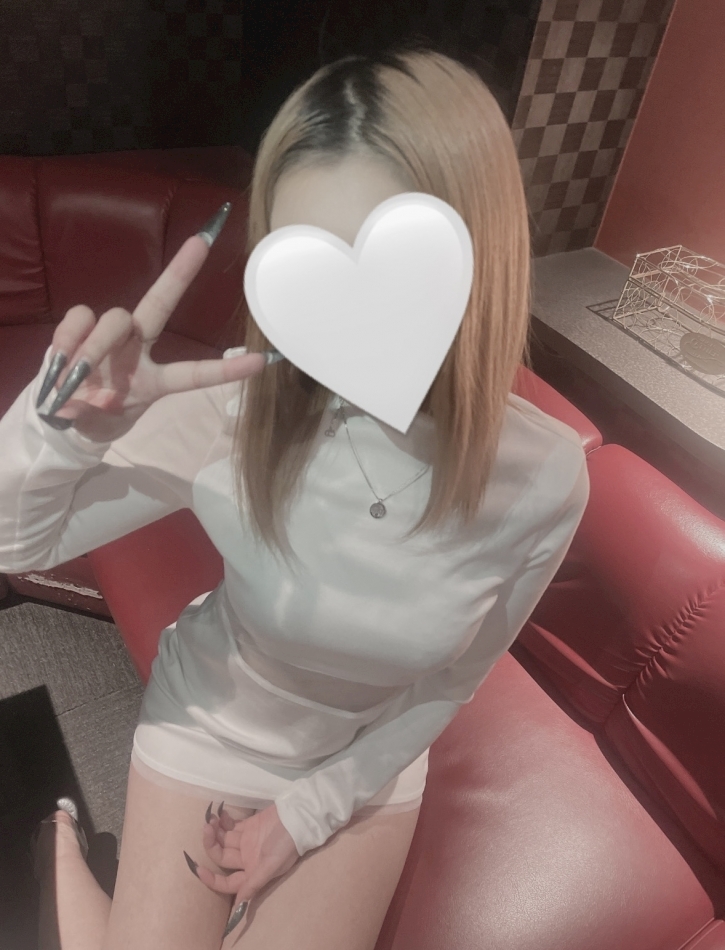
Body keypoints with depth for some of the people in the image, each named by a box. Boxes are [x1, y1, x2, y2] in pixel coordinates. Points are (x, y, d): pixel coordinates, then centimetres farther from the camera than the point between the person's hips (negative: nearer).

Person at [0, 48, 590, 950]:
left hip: (367, 761, 2)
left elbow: (449, 682, -11)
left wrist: (307, 813, -4)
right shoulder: (232, 412, -31)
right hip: (208, 727, 0)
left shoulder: (542, 476, -27)